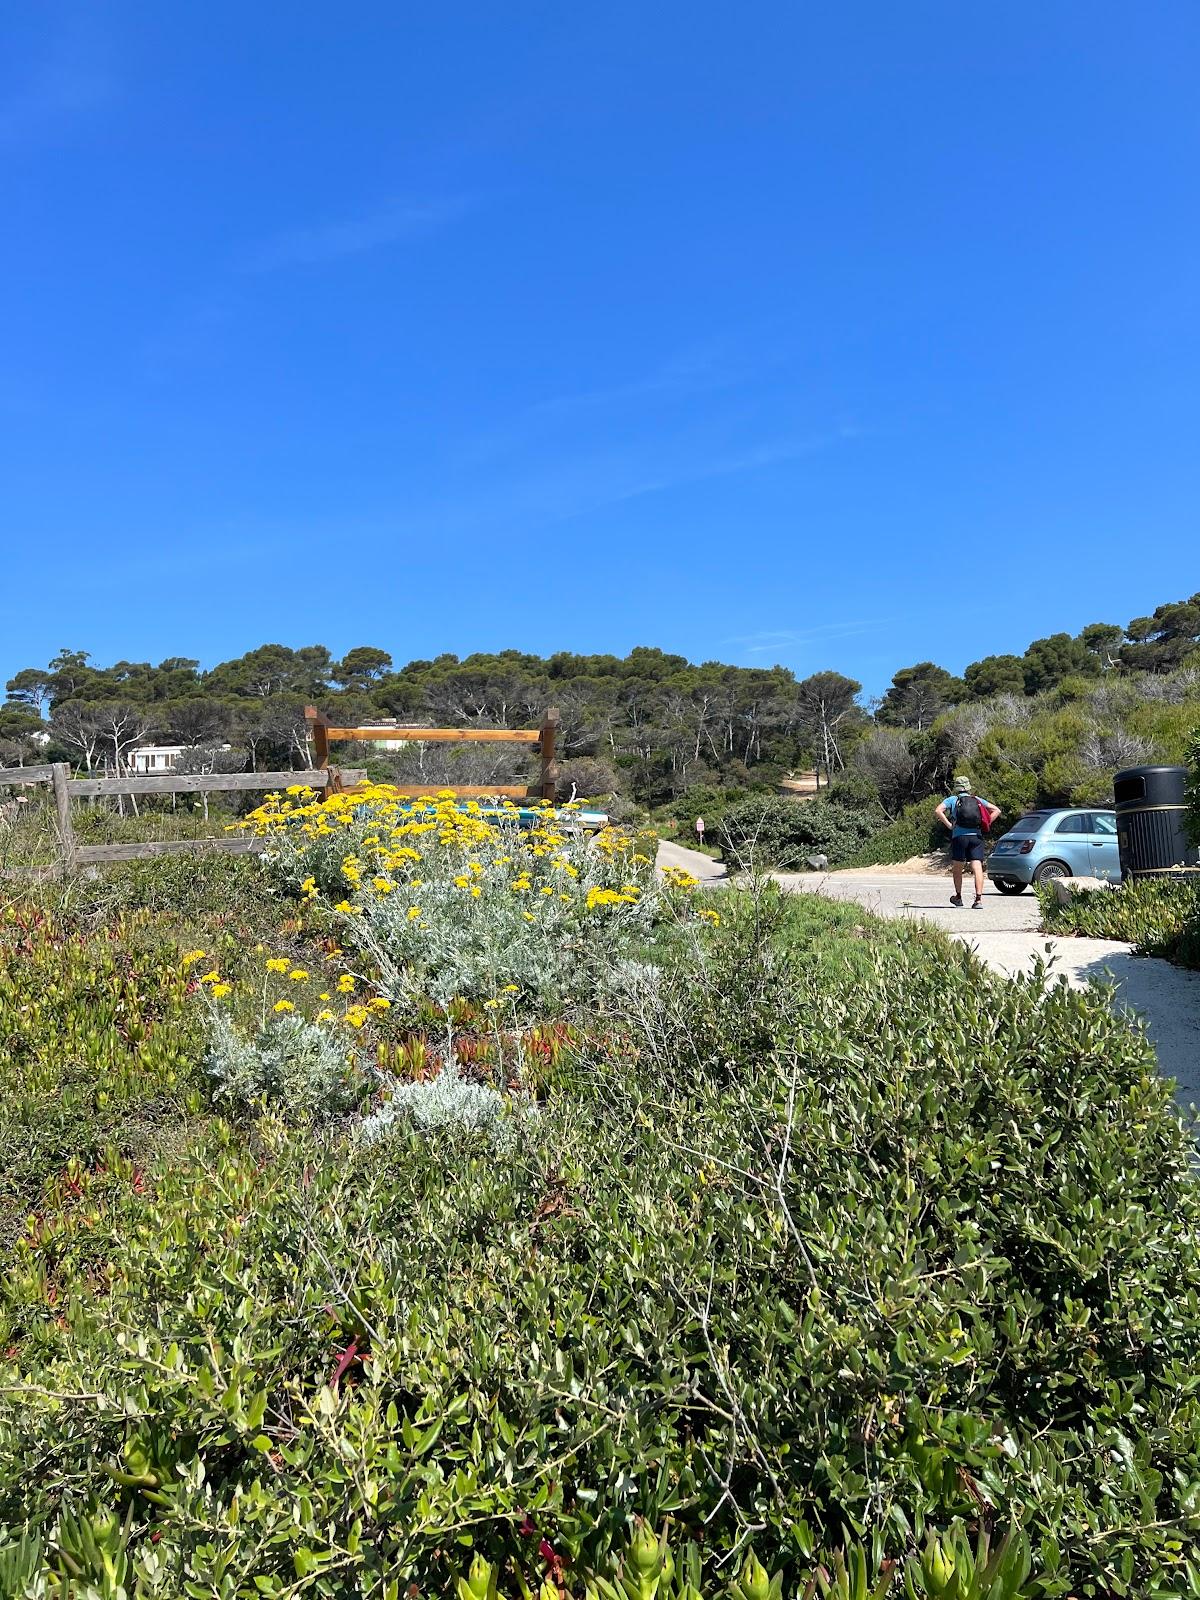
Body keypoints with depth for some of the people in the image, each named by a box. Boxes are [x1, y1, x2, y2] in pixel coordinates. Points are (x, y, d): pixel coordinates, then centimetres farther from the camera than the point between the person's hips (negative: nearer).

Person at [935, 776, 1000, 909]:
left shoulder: (952, 800, 9)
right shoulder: (977, 800, 17)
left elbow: (938, 811, -8)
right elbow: (996, 810, 15)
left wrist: (949, 825, -3)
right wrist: (984, 825, 11)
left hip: (959, 836, -1)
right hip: (976, 836, 1)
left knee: (957, 869, 14)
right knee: (977, 868, -7)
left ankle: (958, 897, 22)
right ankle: (979, 899, -18)